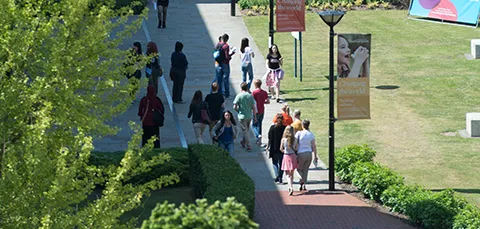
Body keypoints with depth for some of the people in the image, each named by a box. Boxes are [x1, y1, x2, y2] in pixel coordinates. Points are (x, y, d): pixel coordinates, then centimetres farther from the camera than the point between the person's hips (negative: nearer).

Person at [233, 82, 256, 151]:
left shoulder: (239, 96, -11)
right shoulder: (250, 96, -2)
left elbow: (235, 107, -12)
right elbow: (253, 108, -1)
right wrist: (254, 117, 7)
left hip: (242, 115, -4)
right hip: (249, 116, 4)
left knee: (245, 131, 2)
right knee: (247, 130, 21)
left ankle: (249, 146, 1)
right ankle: (243, 142, 37)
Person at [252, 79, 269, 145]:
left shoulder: (254, 92, -15)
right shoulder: (264, 92, 0)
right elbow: (268, 101, 4)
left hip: (256, 111, -5)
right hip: (262, 111, 5)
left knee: (254, 125, 5)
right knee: (259, 125, 17)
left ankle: (258, 135, -19)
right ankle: (259, 140, 20)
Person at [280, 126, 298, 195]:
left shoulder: (283, 139, -12)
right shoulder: (295, 139, -7)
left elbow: (281, 149, -5)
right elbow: (297, 148, -3)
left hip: (286, 156, -2)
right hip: (293, 156, 2)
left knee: (288, 174, 2)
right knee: (292, 173, 17)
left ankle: (291, 188, -14)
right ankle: (290, 187, 27)